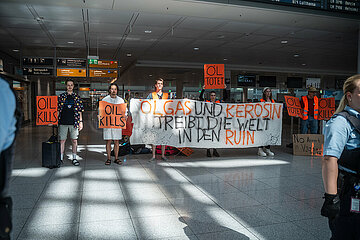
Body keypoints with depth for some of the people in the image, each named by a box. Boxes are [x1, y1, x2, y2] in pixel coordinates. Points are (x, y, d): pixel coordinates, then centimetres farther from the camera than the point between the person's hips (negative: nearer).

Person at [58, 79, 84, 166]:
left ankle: (74, 158, 14)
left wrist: (81, 121, 2)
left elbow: (80, 111, 7)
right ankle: (61, 158, 15)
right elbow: (58, 110, 9)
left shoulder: (77, 97, 7)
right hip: (63, 122, 0)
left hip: (74, 123, 0)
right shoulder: (61, 96, 7)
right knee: (62, 140, 4)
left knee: (74, 140, 4)